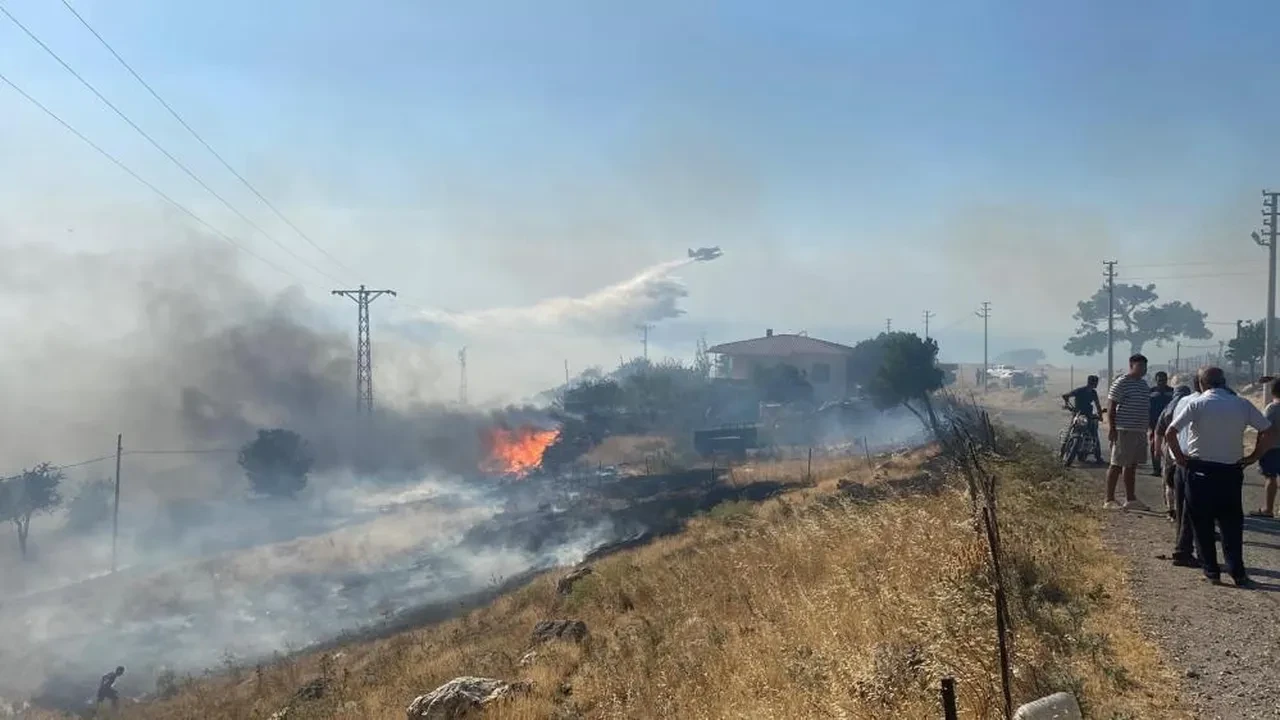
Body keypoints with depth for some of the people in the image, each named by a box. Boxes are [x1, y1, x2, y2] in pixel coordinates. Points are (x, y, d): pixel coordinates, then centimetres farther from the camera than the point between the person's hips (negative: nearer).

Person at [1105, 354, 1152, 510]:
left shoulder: (1144, 384, 16)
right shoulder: (1121, 383, -10)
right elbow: (1111, 406, -12)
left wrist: (1148, 429, 23)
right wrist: (1111, 428, -18)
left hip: (1140, 431, 8)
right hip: (1124, 431, -8)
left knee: (1132, 466, 13)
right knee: (1117, 465, -5)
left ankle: (1130, 499, 20)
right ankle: (1109, 500, -1)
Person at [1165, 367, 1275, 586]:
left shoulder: (1196, 404, -8)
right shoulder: (1242, 404, 1)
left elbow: (1170, 433, -16)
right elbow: (1268, 432, 1)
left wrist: (1180, 457, -4)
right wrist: (1253, 457, 7)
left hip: (1201, 471, -2)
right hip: (1231, 471, 2)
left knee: (1203, 524, 9)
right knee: (1232, 524, 11)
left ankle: (1211, 572, 11)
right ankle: (1238, 573, 7)